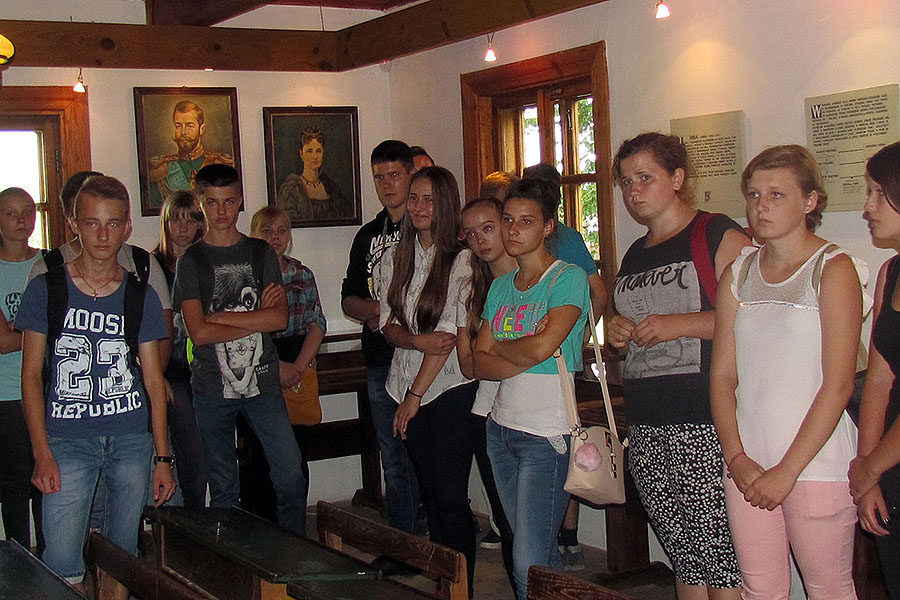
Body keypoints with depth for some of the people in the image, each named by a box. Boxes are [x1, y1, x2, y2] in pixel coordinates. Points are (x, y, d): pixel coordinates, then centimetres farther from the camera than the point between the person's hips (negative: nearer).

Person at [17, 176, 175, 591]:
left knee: (123, 554, 7)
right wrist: (42, 454, -8)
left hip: (132, 438, 2)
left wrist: (163, 457, 5)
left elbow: (153, 379, 9)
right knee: (62, 562, -11)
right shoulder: (46, 289, 2)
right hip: (67, 438, -2)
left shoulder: (141, 296, 7)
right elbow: (31, 375, 1)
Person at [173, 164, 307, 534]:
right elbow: (199, 333, -10)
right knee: (223, 488, 6)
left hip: (263, 382, 1)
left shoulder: (262, 254, 8)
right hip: (212, 387, -1)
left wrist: (221, 317, -9)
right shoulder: (191, 261, 2)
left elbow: (280, 319, -4)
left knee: (291, 477, -2)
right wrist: (256, 319, -8)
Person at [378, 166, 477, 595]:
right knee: (429, 493, 12)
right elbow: (388, 323, 7)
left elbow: (450, 332, -13)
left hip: (450, 387, -5)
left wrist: (416, 394, -13)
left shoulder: (462, 259, -8)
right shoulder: (395, 258, 10)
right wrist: (417, 340, -16)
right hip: (405, 387, 5)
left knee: (451, 496, -5)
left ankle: (463, 588, 6)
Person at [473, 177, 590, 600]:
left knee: (530, 565, -8)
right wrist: (524, 356, -13)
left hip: (547, 435, -7)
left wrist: (498, 345, -1)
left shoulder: (568, 278, -7)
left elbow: (541, 347, -21)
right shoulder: (501, 286, 13)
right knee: (534, 549, 14)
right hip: (502, 427, 7)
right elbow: (479, 363, 6)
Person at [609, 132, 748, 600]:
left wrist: (680, 324, -15)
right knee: (685, 562, 10)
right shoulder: (634, 255, 21)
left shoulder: (719, 236, -3)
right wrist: (619, 334, 12)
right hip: (647, 427, 7)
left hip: (707, 425, -7)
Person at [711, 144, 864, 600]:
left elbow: (838, 385, -11)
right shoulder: (738, 274, 10)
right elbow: (722, 375, 8)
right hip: (748, 466, 4)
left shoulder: (832, 269, -5)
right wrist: (737, 458, -5)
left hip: (816, 463, -4)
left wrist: (788, 470, -14)